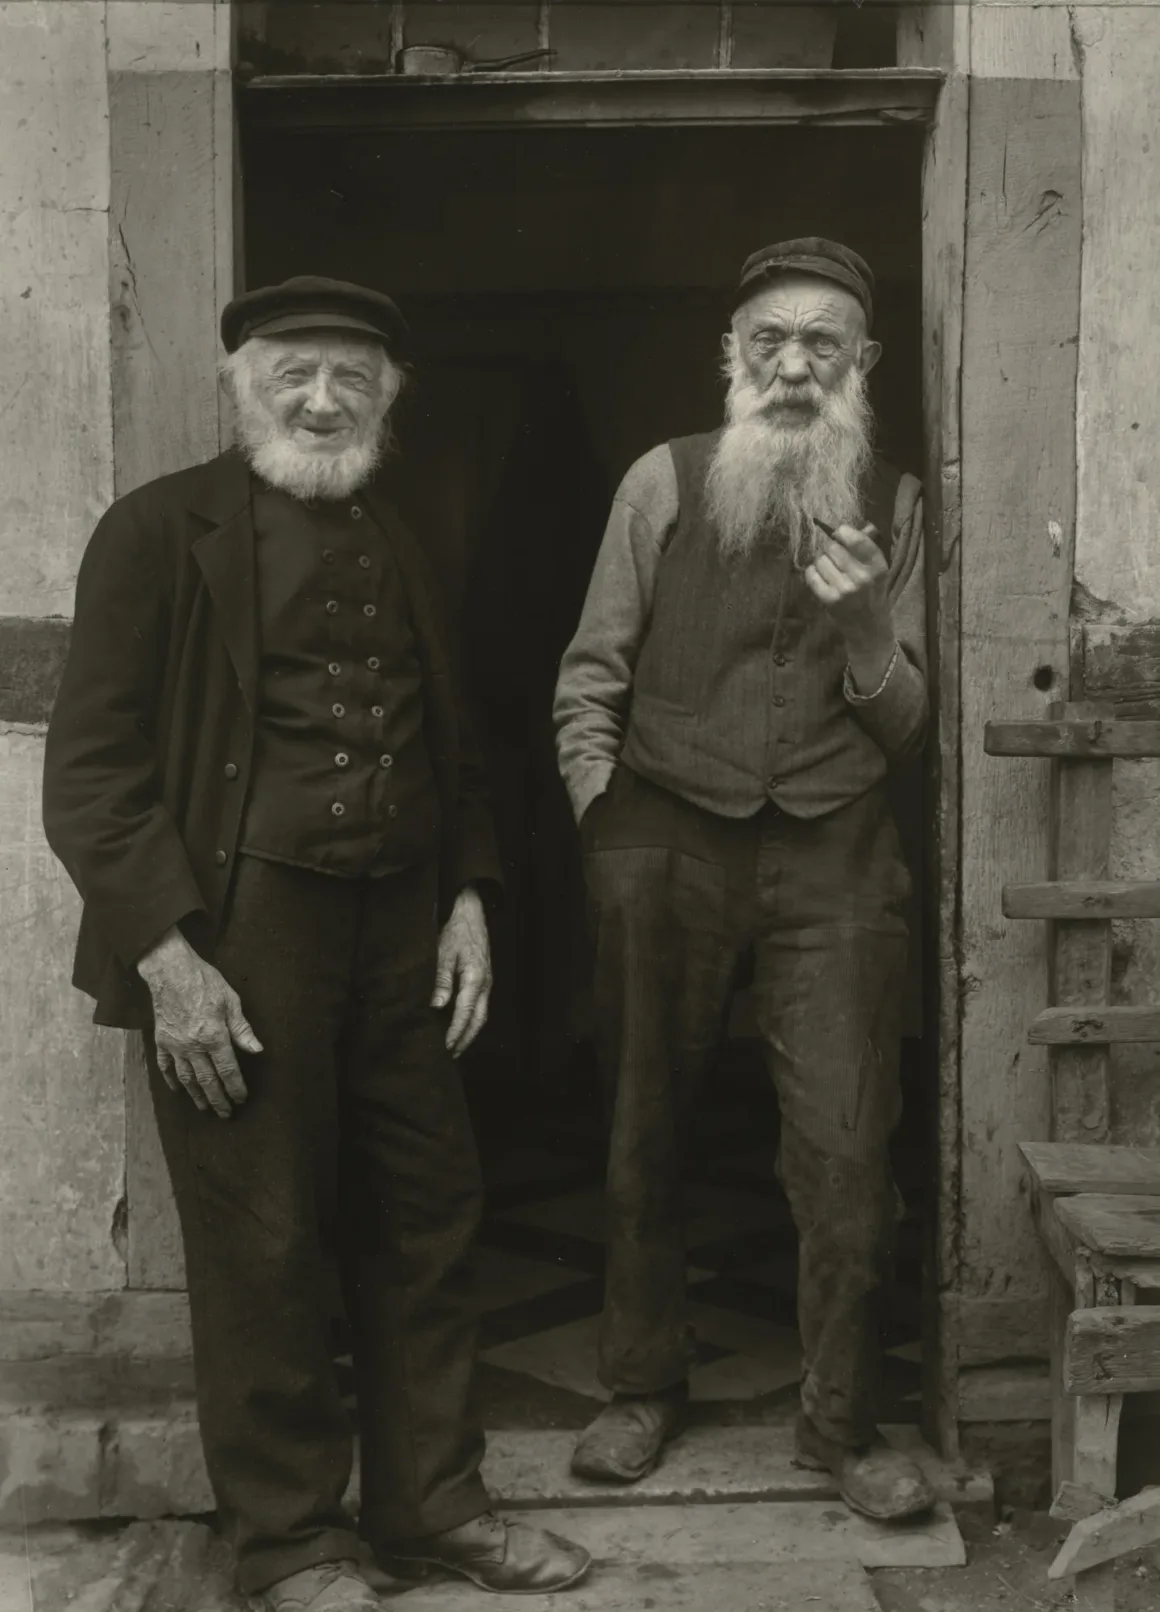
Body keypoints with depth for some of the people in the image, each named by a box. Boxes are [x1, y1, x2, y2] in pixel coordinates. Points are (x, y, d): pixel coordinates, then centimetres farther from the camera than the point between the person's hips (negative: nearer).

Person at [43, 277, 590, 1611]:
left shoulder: (395, 546, 13)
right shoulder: (162, 532, -4)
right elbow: (91, 767, -9)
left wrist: (467, 897, 9)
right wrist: (166, 952, -16)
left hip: (399, 926, 6)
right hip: (237, 927, -6)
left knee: (425, 1218, 13)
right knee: (261, 1245, 4)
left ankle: (428, 1501, 31)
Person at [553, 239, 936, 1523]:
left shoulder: (893, 506, 6)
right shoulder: (664, 481, 2)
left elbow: (906, 726, 5)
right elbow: (592, 674, 3)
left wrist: (862, 617, -12)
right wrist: (600, 814, -7)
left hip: (835, 853, 1)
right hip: (668, 841, 0)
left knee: (847, 1149, 0)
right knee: (645, 1128, 10)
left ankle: (840, 1420, 19)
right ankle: (643, 1385, 30)